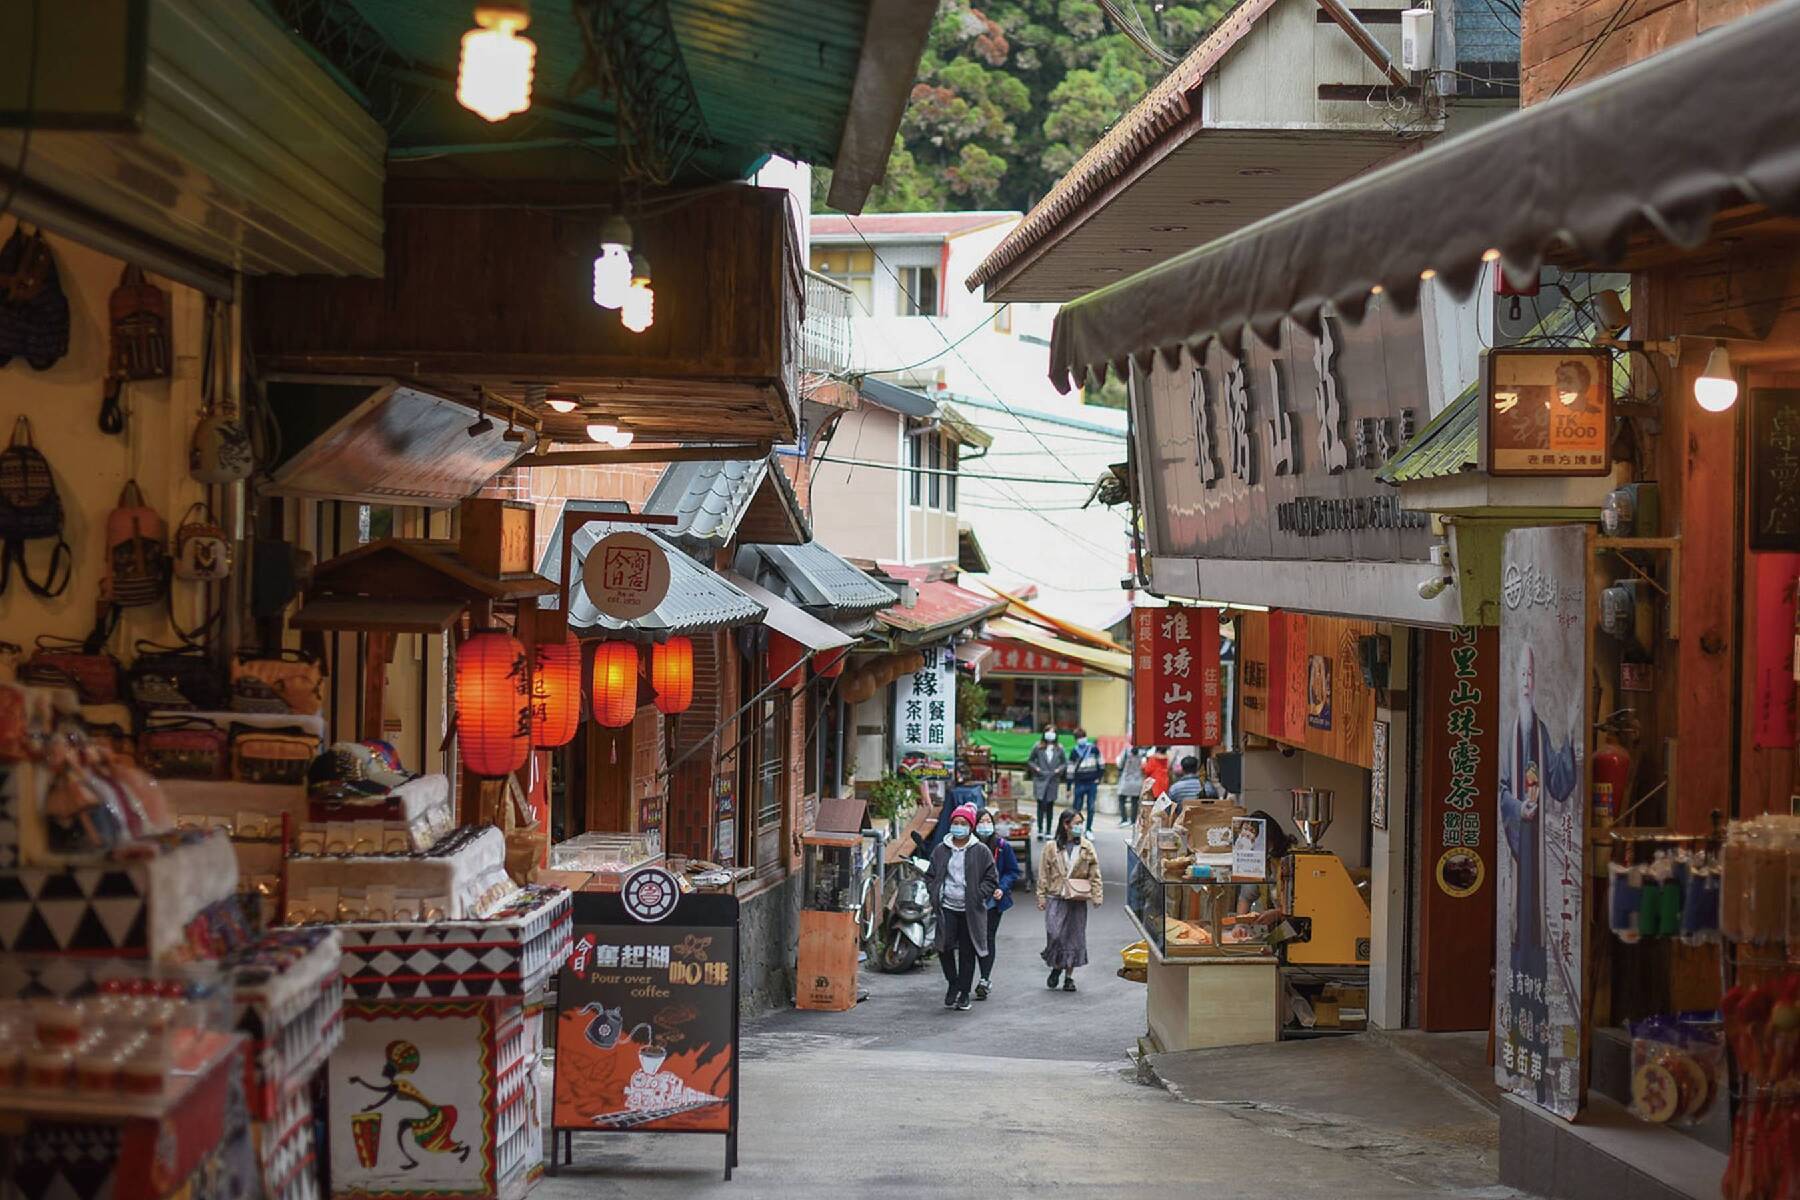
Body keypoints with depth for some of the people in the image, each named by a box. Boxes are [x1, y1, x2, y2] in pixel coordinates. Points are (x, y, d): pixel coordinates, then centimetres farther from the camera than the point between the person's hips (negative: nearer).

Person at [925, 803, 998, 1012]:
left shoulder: (981, 852, 1)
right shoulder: (941, 850, 8)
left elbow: (991, 880, 4)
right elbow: (930, 875, 17)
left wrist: (977, 896, -8)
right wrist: (935, 894, 2)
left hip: (970, 911, -1)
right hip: (947, 908, 1)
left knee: (967, 952, 2)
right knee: (944, 947, -11)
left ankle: (964, 993, 13)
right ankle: (953, 984, 12)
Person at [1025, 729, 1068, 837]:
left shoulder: (1059, 749, 6)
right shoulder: (1038, 747, 1)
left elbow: (1065, 762, 14)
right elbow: (1030, 760, 9)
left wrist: (1059, 769, -4)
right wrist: (1036, 768, -8)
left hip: (1053, 780, 2)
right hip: (1040, 779, -2)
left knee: (1050, 806, 6)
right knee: (1041, 803, -14)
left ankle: (1048, 831, 13)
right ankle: (1040, 830, -12)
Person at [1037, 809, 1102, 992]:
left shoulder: (1087, 848, 4)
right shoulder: (1051, 847, 1)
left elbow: (1094, 874, 5)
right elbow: (1044, 874, 4)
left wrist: (1096, 896, -3)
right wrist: (1042, 896, 0)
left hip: (1077, 900, 1)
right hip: (1056, 898, -1)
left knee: (1074, 937, 4)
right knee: (1054, 934, -9)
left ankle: (1069, 976, 14)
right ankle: (1055, 967, 17)